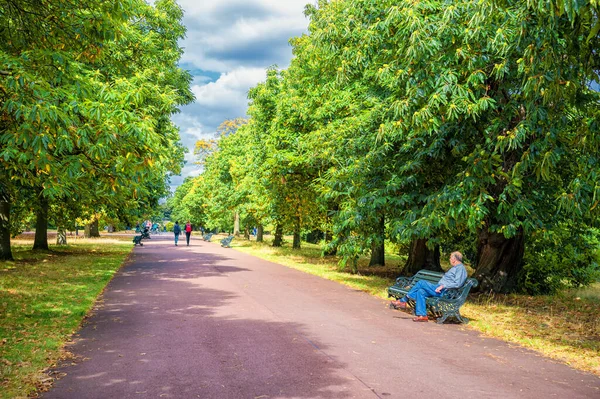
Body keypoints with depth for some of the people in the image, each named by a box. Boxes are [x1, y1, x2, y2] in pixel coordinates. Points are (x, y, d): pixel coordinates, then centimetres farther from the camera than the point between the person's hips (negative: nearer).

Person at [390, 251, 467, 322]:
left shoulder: (460, 268, -6)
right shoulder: (454, 268, 27)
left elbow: (457, 283, -19)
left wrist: (443, 286, -21)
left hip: (444, 291, -10)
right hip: (439, 288, 10)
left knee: (421, 282, -16)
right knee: (420, 291, -8)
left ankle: (403, 301, -10)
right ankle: (422, 315, -12)